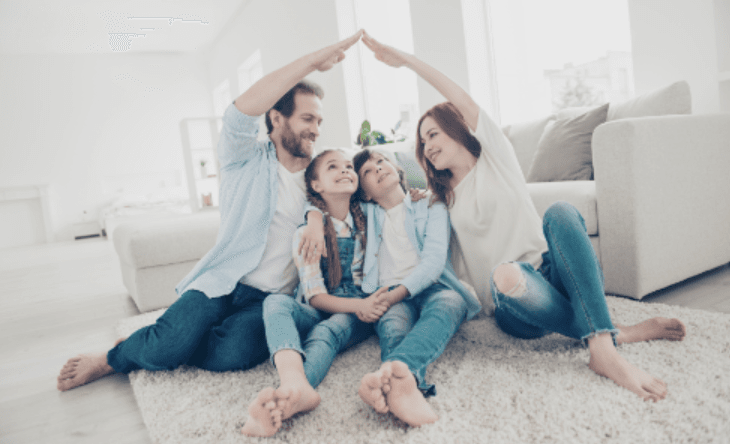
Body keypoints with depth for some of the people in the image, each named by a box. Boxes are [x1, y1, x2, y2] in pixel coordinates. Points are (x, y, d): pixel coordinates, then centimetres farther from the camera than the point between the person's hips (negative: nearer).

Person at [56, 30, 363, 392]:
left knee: (232, 354, -28)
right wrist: (313, 60, -23)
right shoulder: (248, 159, -1)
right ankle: (112, 358, 12)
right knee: (169, 346, -26)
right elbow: (241, 112, -19)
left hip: (271, 297, 3)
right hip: (223, 281, -2)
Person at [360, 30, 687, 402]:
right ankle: (619, 332, -22)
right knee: (505, 274, -37)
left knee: (560, 211, -32)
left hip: (553, 274, 0)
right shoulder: (445, 198, 20)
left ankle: (602, 345, -37)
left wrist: (408, 60, -7)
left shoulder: (495, 156, 11)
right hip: (515, 304, 1)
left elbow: (464, 102, -5)